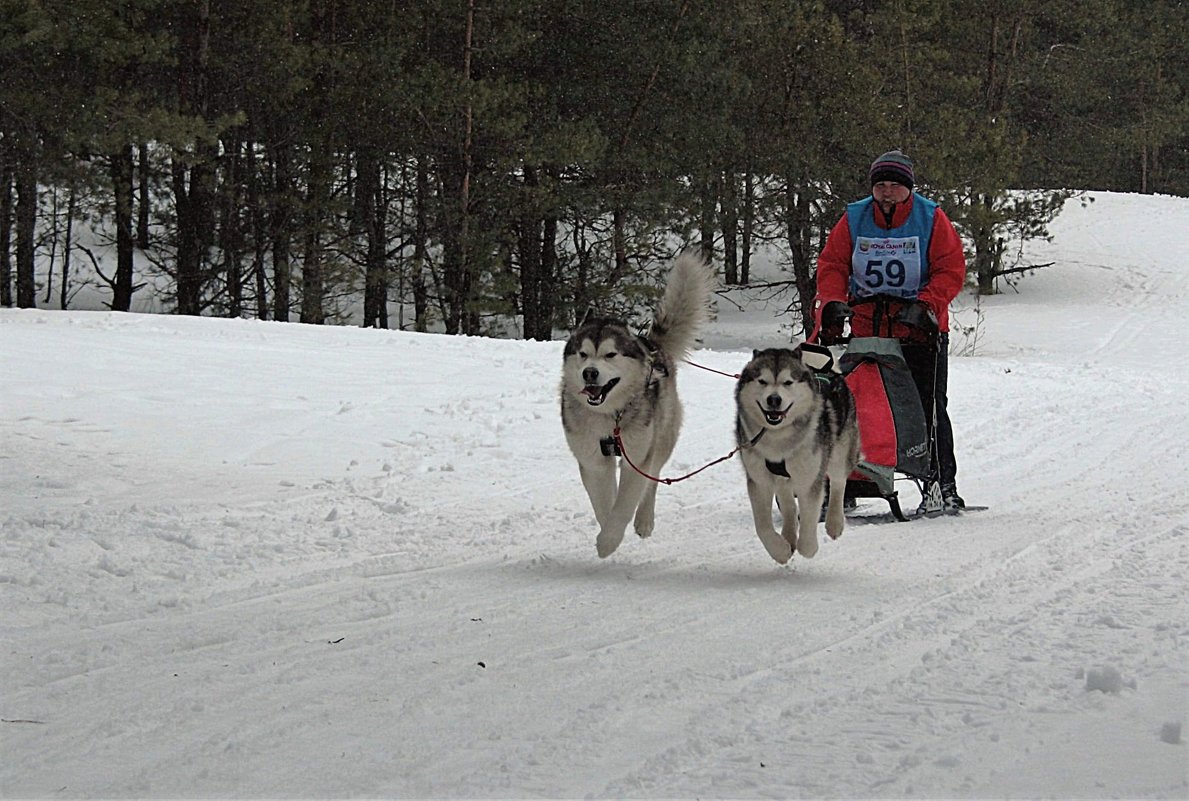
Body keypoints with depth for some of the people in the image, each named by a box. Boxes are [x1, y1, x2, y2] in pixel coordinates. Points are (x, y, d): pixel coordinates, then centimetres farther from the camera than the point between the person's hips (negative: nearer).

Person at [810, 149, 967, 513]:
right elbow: (832, 264, 6)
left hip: (920, 332, -2)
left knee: (929, 408, -5)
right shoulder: (854, 220, 6)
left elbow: (951, 269, -5)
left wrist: (924, 305, -18)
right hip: (865, 329, 2)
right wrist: (832, 302, -12)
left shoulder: (931, 219, -1)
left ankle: (942, 484, -1)